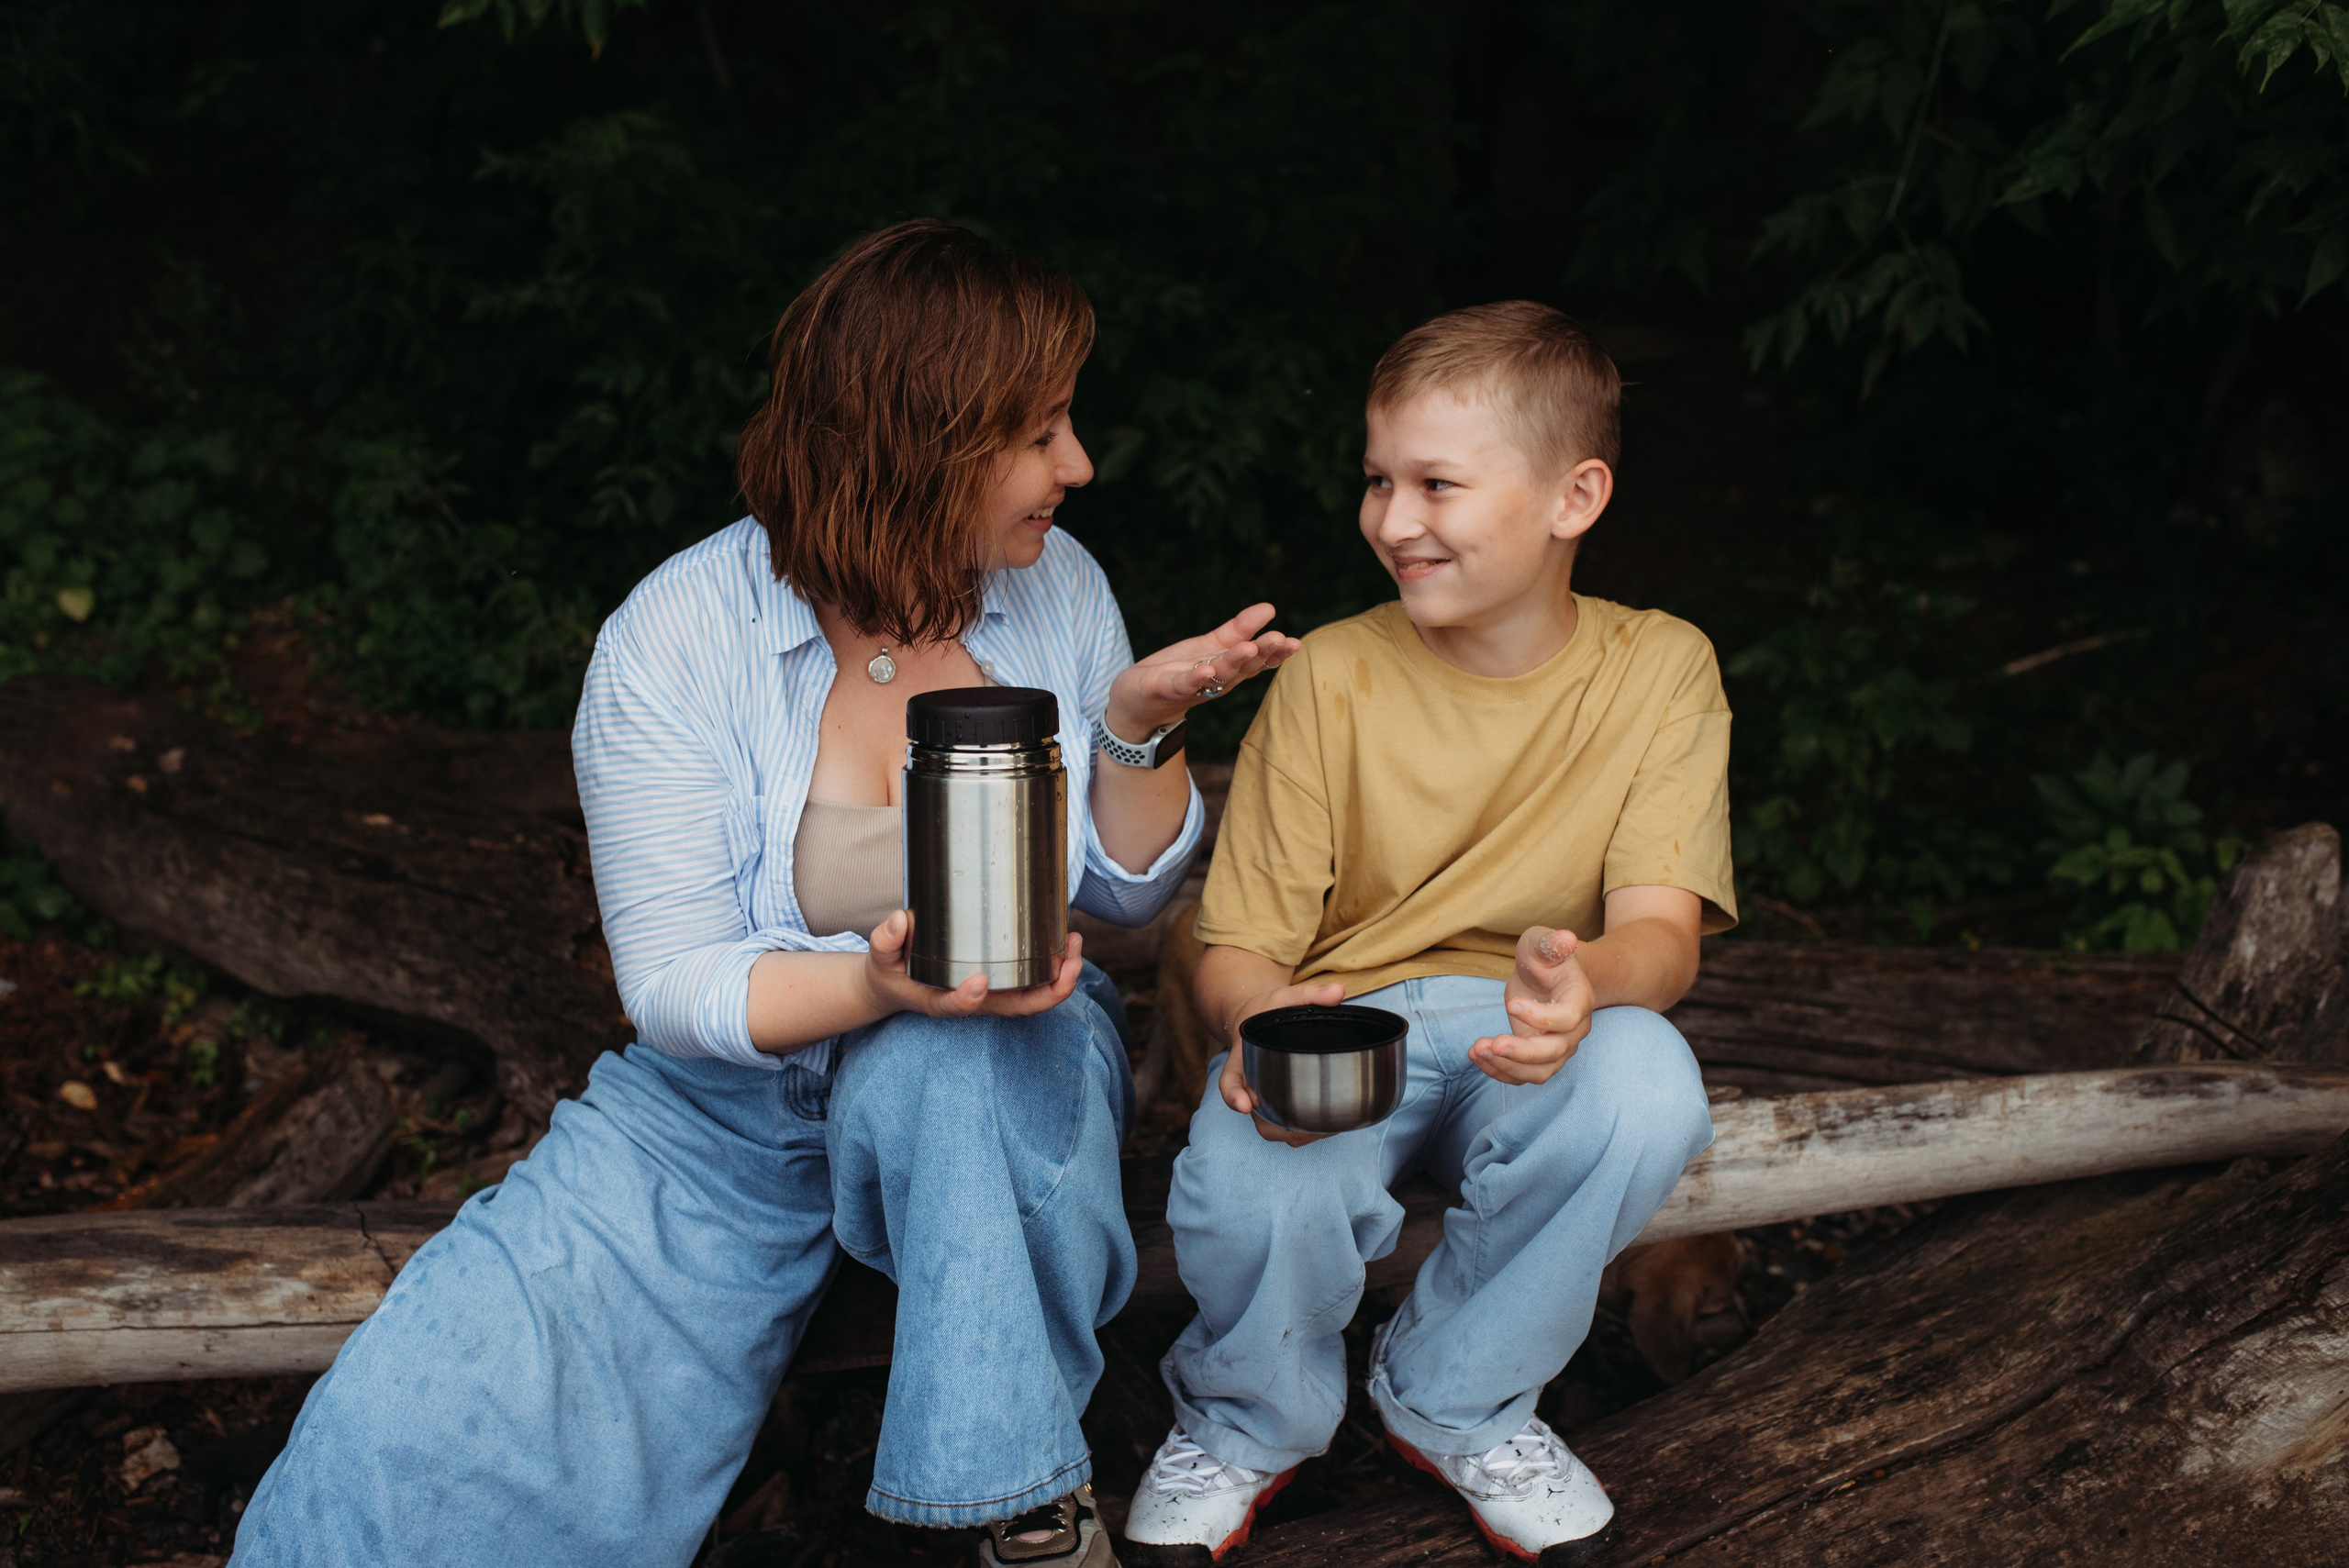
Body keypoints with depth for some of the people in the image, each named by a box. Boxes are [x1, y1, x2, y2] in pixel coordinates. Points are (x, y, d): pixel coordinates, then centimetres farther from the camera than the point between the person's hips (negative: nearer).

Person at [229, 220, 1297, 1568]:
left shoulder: (1061, 588, -2)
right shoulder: (679, 638, -13)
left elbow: (1132, 895, 6)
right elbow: (675, 983, -15)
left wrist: (1140, 726, -14)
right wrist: (877, 984, -34)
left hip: (1001, 1065, 3)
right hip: (732, 1097, -2)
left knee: (936, 1074, -37)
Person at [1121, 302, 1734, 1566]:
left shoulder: (1660, 669, -3)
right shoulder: (1330, 677, -5)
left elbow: (1661, 929, -13)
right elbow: (1240, 947, -6)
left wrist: (1585, 980, -39)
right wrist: (1259, 1016, -32)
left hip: (1527, 1041, 1)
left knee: (1648, 1086, -34)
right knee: (1252, 1189, -35)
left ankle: (1457, 1400, -4)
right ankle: (1248, 1423, 5)